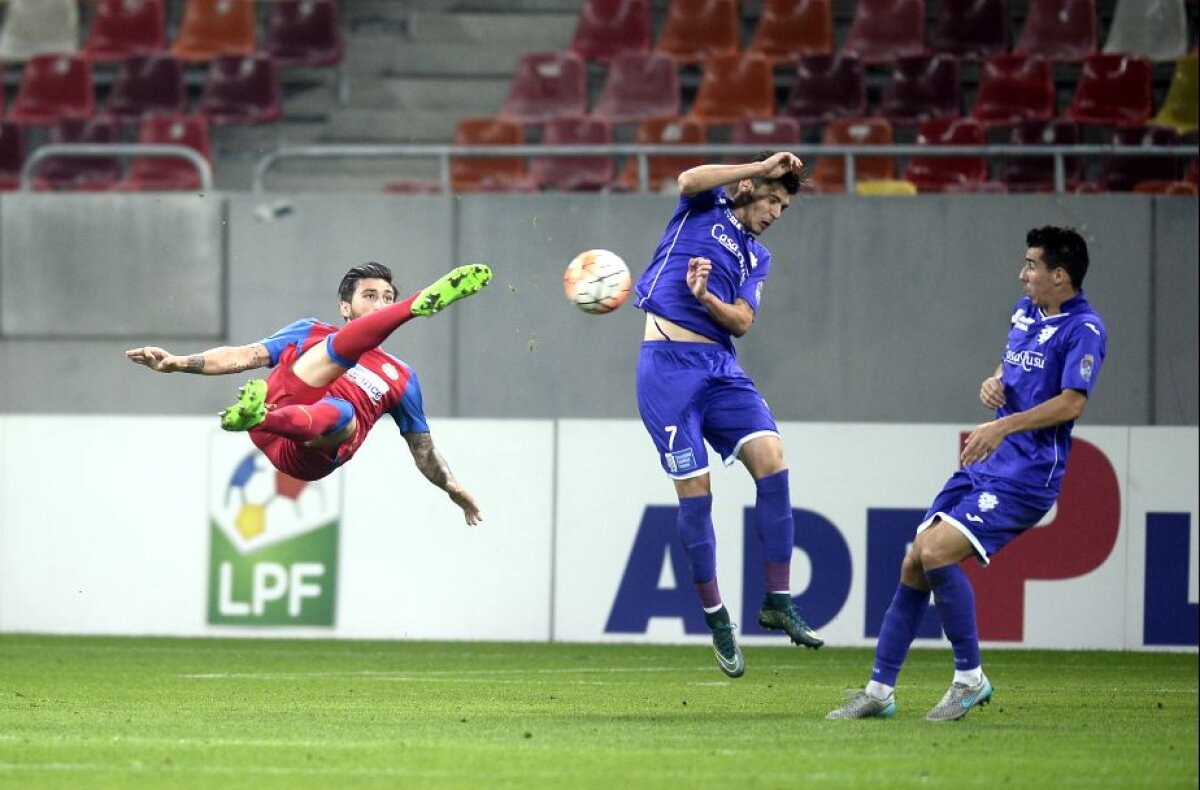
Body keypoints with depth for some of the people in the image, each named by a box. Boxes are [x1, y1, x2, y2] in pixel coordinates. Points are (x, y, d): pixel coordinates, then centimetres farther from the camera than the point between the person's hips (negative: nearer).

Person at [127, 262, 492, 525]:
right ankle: (421, 304, -43)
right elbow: (245, 356, 20)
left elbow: (423, 449, 31)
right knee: (346, 345, -15)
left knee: (340, 412, -37)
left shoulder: (401, 379, 31)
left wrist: (451, 487, 14)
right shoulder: (311, 333, 28)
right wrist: (178, 363, 7)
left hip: (310, 455, 1)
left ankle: (254, 415, -65)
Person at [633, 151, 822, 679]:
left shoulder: (757, 258, 20)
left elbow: (742, 321, 5)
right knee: (694, 490, -7)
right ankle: (716, 620, 4)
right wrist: (762, 167, -13)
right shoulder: (705, 209, 10)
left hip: (720, 367, 5)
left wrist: (706, 297, -15)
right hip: (669, 363, -5)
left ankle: (778, 602, -10)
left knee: (770, 456, -15)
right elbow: (689, 180, -15)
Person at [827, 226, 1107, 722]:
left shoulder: (1084, 329, -12)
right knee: (913, 563, 4)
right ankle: (880, 690, 11)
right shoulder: (1025, 312, 14)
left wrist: (1003, 426, -28)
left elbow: (1071, 402, -23)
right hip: (983, 466, 9)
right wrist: (993, 383, 6)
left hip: (1025, 476, -9)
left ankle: (970, 678, -8)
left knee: (937, 552, -22)